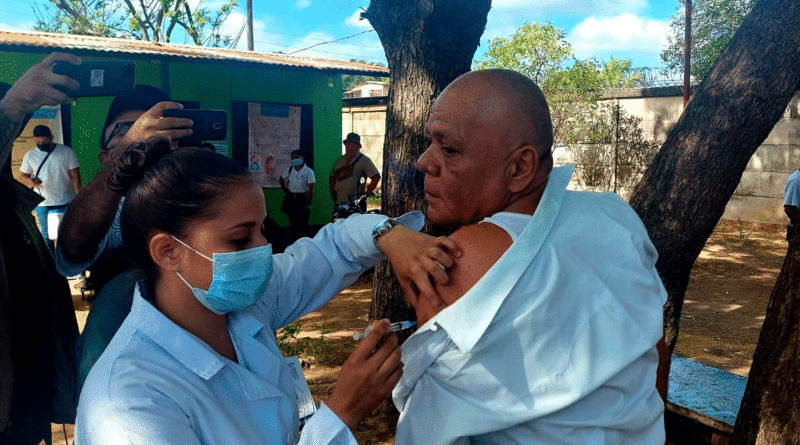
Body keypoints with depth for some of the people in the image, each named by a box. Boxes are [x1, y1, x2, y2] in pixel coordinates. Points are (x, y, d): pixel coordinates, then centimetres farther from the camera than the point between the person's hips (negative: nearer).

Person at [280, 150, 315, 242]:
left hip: (303, 199, -3)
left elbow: (311, 190, -8)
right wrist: (285, 189, 9)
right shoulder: (290, 170, 5)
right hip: (291, 199, 3)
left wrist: (308, 205, -12)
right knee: (293, 224, 4)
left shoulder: (308, 171, -7)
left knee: (302, 225, -2)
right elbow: (281, 179, 25)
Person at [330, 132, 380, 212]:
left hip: (356, 203, -5)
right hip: (339, 203, 6)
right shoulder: (340, 160, 17)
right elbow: (332, 177, 29)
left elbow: (376, 177, -8)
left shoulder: (364, 160, -1)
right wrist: (333, 192, 15)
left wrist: (366, 193, -10)